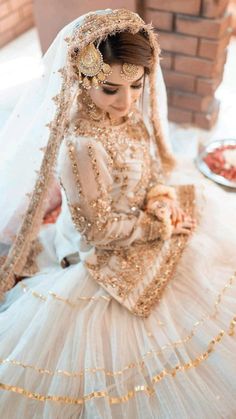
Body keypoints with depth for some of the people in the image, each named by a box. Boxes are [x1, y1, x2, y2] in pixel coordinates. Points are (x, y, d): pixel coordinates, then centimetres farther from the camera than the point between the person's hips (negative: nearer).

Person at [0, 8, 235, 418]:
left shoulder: (129, 114, -9)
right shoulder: (81, 146, -34)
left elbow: (154, 168, 7)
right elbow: (99, 231, -25)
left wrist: (163, 197, -15)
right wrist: (161, 225, -16)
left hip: (141, 226, 9)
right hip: (105, 260, -8)